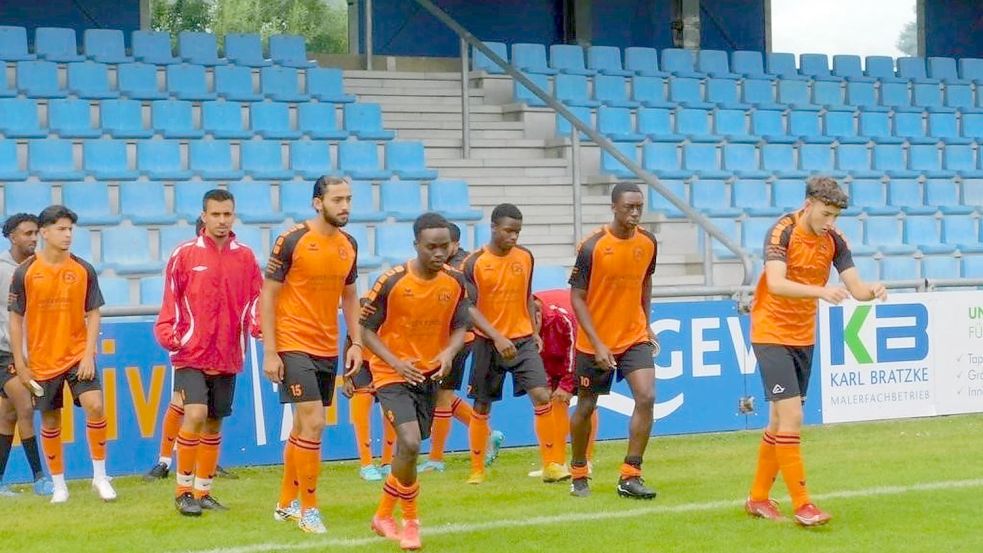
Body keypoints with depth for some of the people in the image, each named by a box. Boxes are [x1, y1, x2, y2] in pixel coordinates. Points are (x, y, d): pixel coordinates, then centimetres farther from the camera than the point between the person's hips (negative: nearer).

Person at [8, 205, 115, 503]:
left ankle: (100, 476, -4)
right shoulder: (25, 272, -4)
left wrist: (89, 354, -8)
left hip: (78, 355, 0)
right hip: (42, 361, 0)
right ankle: (58, 484, 23)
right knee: (50, 422, 8)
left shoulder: (83, 270, -1)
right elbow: (16, 319, 1)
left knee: (95, 406, -18)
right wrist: (20, 364, -1)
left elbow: (93, 314, 2)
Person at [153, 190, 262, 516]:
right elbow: (171, 300, 1)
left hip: (227, 356, 3)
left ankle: (203, 491, 23)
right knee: (195, 415, -18)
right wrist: (168, 334, -12)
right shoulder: (185, 254, -2)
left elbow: (256, 298, 8)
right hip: (191, 354, -3)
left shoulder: (245, 257, 5)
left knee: (214, 424, 10)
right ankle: (183, 489, -5)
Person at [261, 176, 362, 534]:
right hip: (293, 345, -6)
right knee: (313, 423, -13)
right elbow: (268, 295, -9)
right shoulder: (292, 241, -12)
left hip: (327, 349, 6)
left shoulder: (349, 245, 6)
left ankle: (286, 503, 27)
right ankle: (308, 509, -1)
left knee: (303, 425, 14)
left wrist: (356, 343, 8)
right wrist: (269, 352, -13)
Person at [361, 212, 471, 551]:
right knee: (410, 443, -21)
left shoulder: (455, 283, -6)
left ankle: (384, 515, 35)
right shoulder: (391, 282, -18)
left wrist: (449, 353, -18)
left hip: (429, 375, 5)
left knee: (409, 447, 13)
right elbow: (366, 329, -10)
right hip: (392, 375, -5)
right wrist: (395, 362, -23)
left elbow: (460, 327, 4)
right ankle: (410, 522, -2)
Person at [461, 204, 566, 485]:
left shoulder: (526, 257, 3)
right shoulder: (474, 263, -10)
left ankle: (551, 465, -6)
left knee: (542, 396, -12)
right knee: (482, 407, 6)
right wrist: (496, 337, -23)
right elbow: (470, 308, -13)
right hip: (488, 343, -2)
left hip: (523, 340, 3)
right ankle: (477, 470, 19)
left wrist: (534, 331, 10)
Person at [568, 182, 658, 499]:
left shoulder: (648, 243, -3)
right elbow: (577, 298, -13)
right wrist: (597, 345, -19)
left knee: (647, 397, -16)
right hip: (595, 342, -3)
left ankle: (630, 477, -9)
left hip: (635, 337, 3)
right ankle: (578, 474, 31)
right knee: (586, 408, 9)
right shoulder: (592, 246, -16)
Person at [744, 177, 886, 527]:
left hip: (803, 338, 7)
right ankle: (801, 504, -9)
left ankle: (758, 498, 25)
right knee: (791, 417, -13)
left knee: (781, 420, 13)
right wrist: (820, 291, -45)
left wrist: (872, 291, -27)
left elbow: (855, 287, -4)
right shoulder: (782, 233, -17)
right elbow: (776, 283, -32)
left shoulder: (833, 240, 0)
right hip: (772, 335, -7)